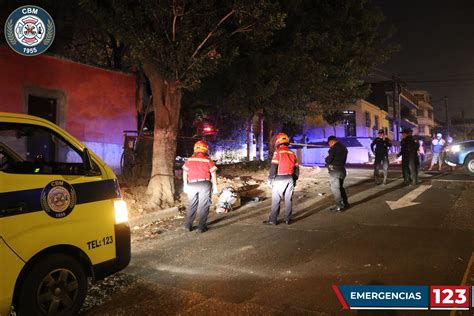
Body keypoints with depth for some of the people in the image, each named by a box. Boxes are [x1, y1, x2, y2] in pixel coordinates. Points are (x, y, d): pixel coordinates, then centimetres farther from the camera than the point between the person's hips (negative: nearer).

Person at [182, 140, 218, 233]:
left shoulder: (189, 160, 8)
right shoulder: (208, 161, 1)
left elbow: (185, 174, 9)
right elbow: (213, 176, 0)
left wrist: (185, 185, 15)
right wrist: (215, 187, 7)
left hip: (192, 185, 3)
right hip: (204, 184, -3)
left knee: (192, 206, 14)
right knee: (203, 206, 4)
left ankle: (188, 225, 14)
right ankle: (201, 227, 3)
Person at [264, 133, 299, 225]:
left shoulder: (278, 152, -8)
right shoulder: (292, 153, 10)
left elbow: (273, 167, -13)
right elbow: (296, 168, 12)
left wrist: (270, 179, -6)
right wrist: (294, 179, 20)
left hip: (280, 179, -5)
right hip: (290, 179, 5)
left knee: (276, 200, 0)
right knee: (288, 200, 10)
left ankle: (273, 220, 2)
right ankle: (287, 219, 14)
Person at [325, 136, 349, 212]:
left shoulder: (333, 148, -15)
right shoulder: (343, 147, 13)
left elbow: (328, 160, -15)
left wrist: (327, 158, 6)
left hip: (334, 170, -9)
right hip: (342, 169, 9)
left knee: (335, 189, -2)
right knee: (340, 187, 20)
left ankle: (340, 207, 0)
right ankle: (345, 204, 27)